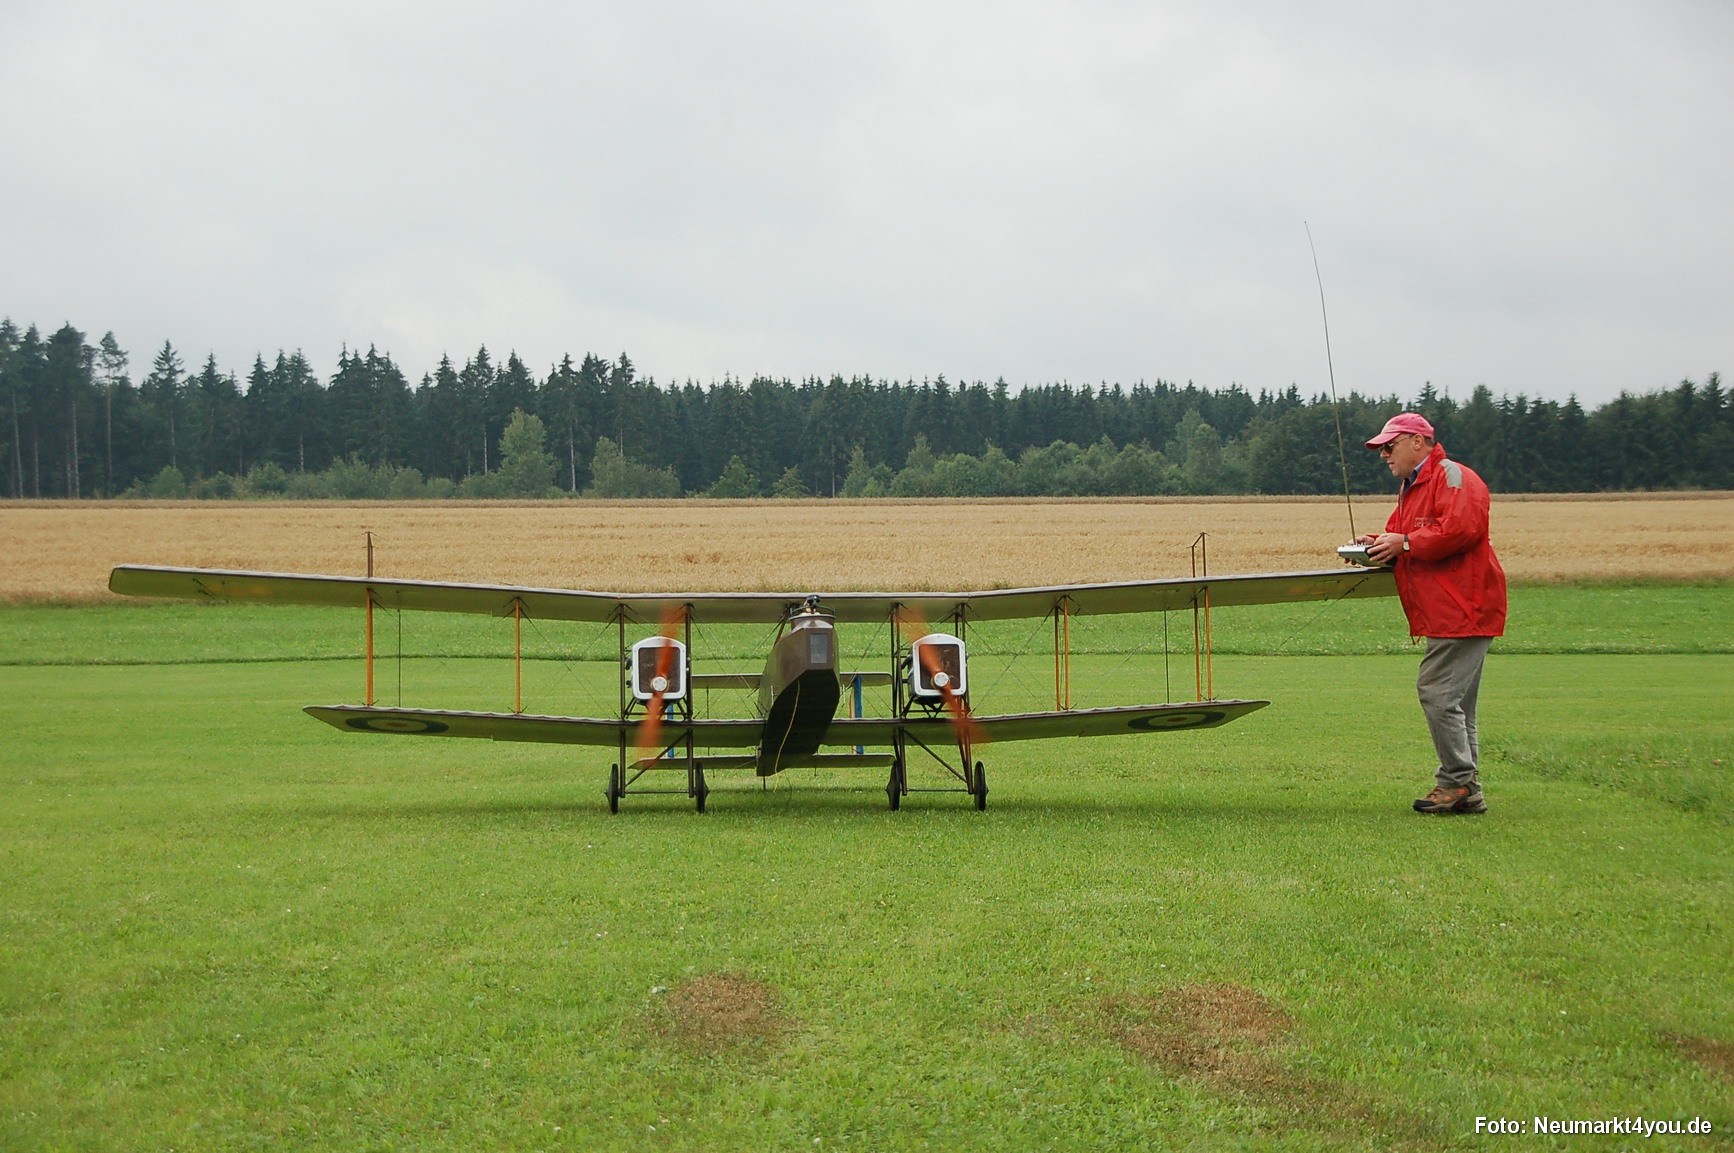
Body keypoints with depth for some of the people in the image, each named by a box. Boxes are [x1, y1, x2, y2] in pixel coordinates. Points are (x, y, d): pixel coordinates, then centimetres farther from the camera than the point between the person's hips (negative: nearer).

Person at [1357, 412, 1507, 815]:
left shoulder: (1453, 477, -10)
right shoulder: (1411, 487, 24)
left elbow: (1462, 529, -24)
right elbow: (1400, 534, 29)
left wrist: (1405, 544, -17)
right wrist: (1378, 544, 6)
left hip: (1462, 610, -11)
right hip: (1445, 613, 11)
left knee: (1438, 692, -13)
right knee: (1454, 701, 10)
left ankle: (1457, 782, -7)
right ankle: (1467, 791, 14)